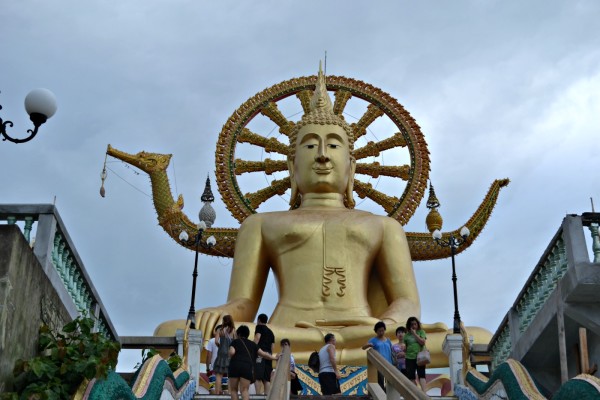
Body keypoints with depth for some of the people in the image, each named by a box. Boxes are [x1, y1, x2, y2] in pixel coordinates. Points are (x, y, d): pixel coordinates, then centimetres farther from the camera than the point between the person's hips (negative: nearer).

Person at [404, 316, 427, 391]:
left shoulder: (421, 332, 5)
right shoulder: (407, 335, 10)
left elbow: (422, 342, -8)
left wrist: (415, 334, -9)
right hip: (410, 357, 3)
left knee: (421, 375, -11)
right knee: (411, 377, 5)